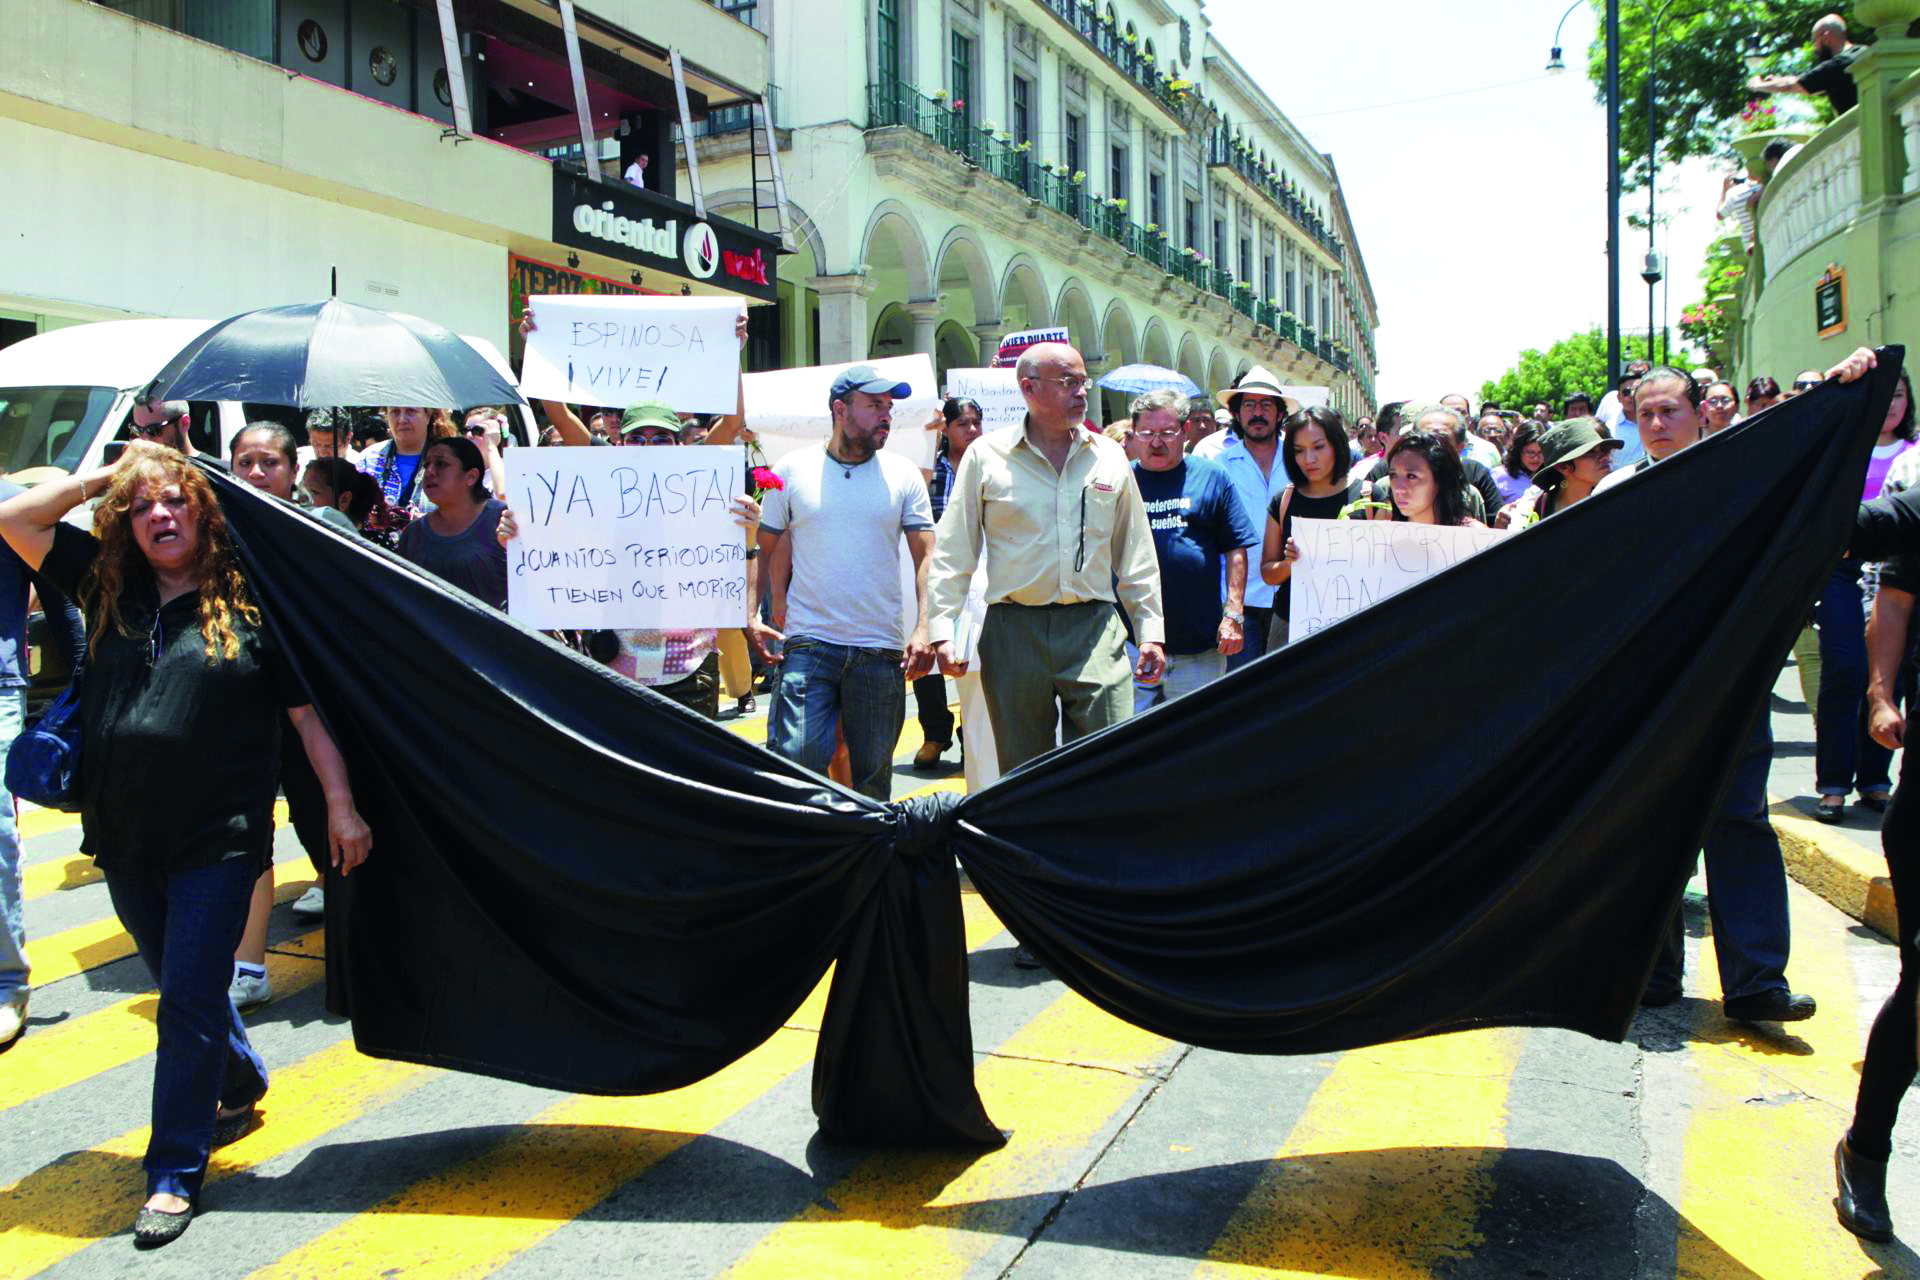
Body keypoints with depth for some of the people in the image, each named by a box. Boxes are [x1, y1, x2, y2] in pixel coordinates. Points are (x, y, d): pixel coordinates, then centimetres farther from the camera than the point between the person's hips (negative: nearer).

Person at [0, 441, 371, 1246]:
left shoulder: (248, 607, -4)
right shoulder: (108, 589, 8)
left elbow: (306, 714, -5)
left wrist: (340, 807, -10)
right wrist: (106, 476, 4)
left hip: (218, 840, -5)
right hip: (125, 839, 5)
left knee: (189, 1003, -3)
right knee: (181, 988, 20)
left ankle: (175, 1174, 7)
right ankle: (242, 1086, 44)